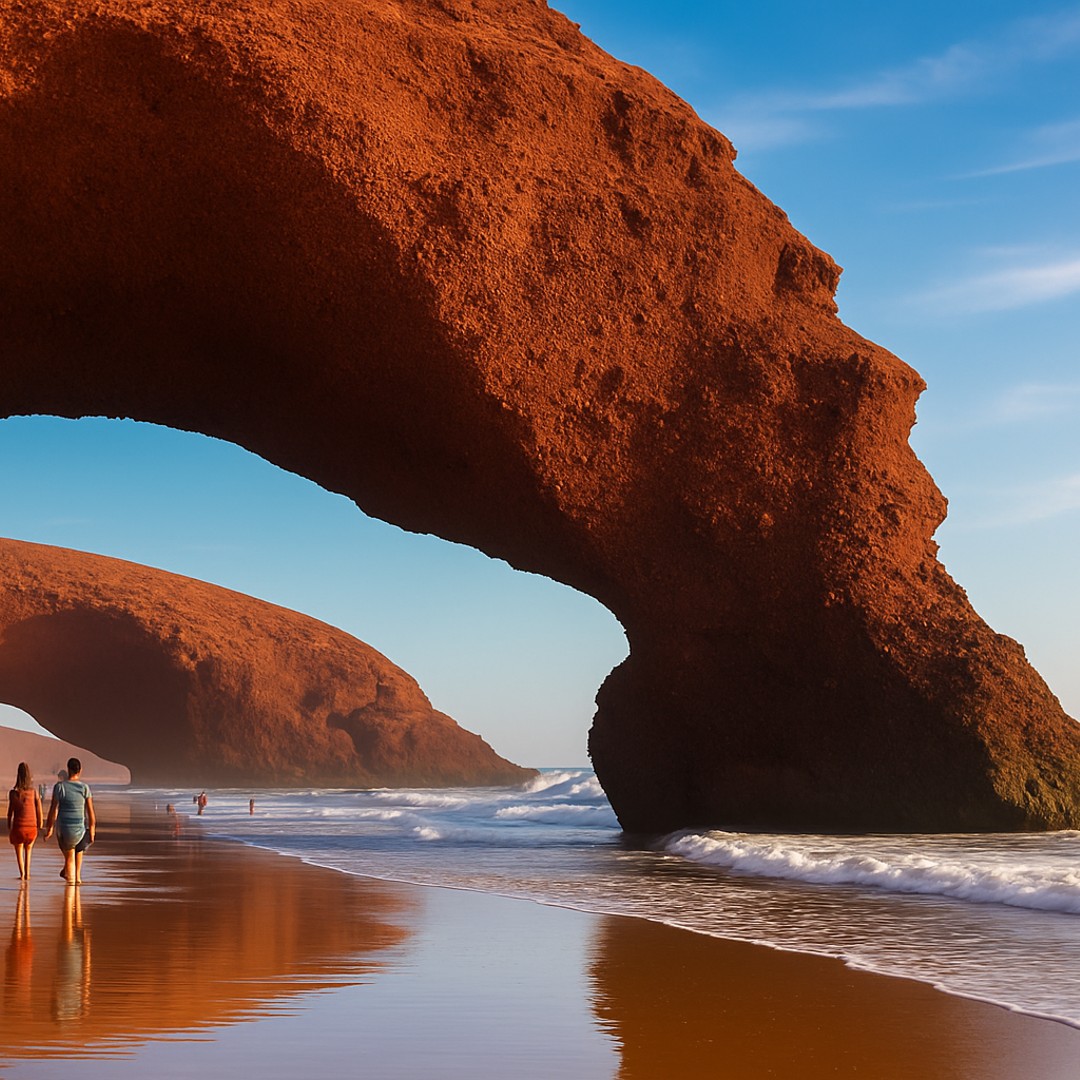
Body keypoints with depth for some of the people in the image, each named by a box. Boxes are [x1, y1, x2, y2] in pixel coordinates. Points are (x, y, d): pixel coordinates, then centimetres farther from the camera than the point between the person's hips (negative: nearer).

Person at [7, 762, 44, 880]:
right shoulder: (34, 792, -7)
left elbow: (10, 813, -3)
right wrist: (39, 826, 11)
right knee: (28, 849, 26)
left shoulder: (13, 793, -10)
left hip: (18, 828, -1)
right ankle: (27, 873, 17)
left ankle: (22, 874, 6)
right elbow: (39, 812, -2)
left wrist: (9, 829, 8)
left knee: (19, 851, 20)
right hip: (32, 828, 1)